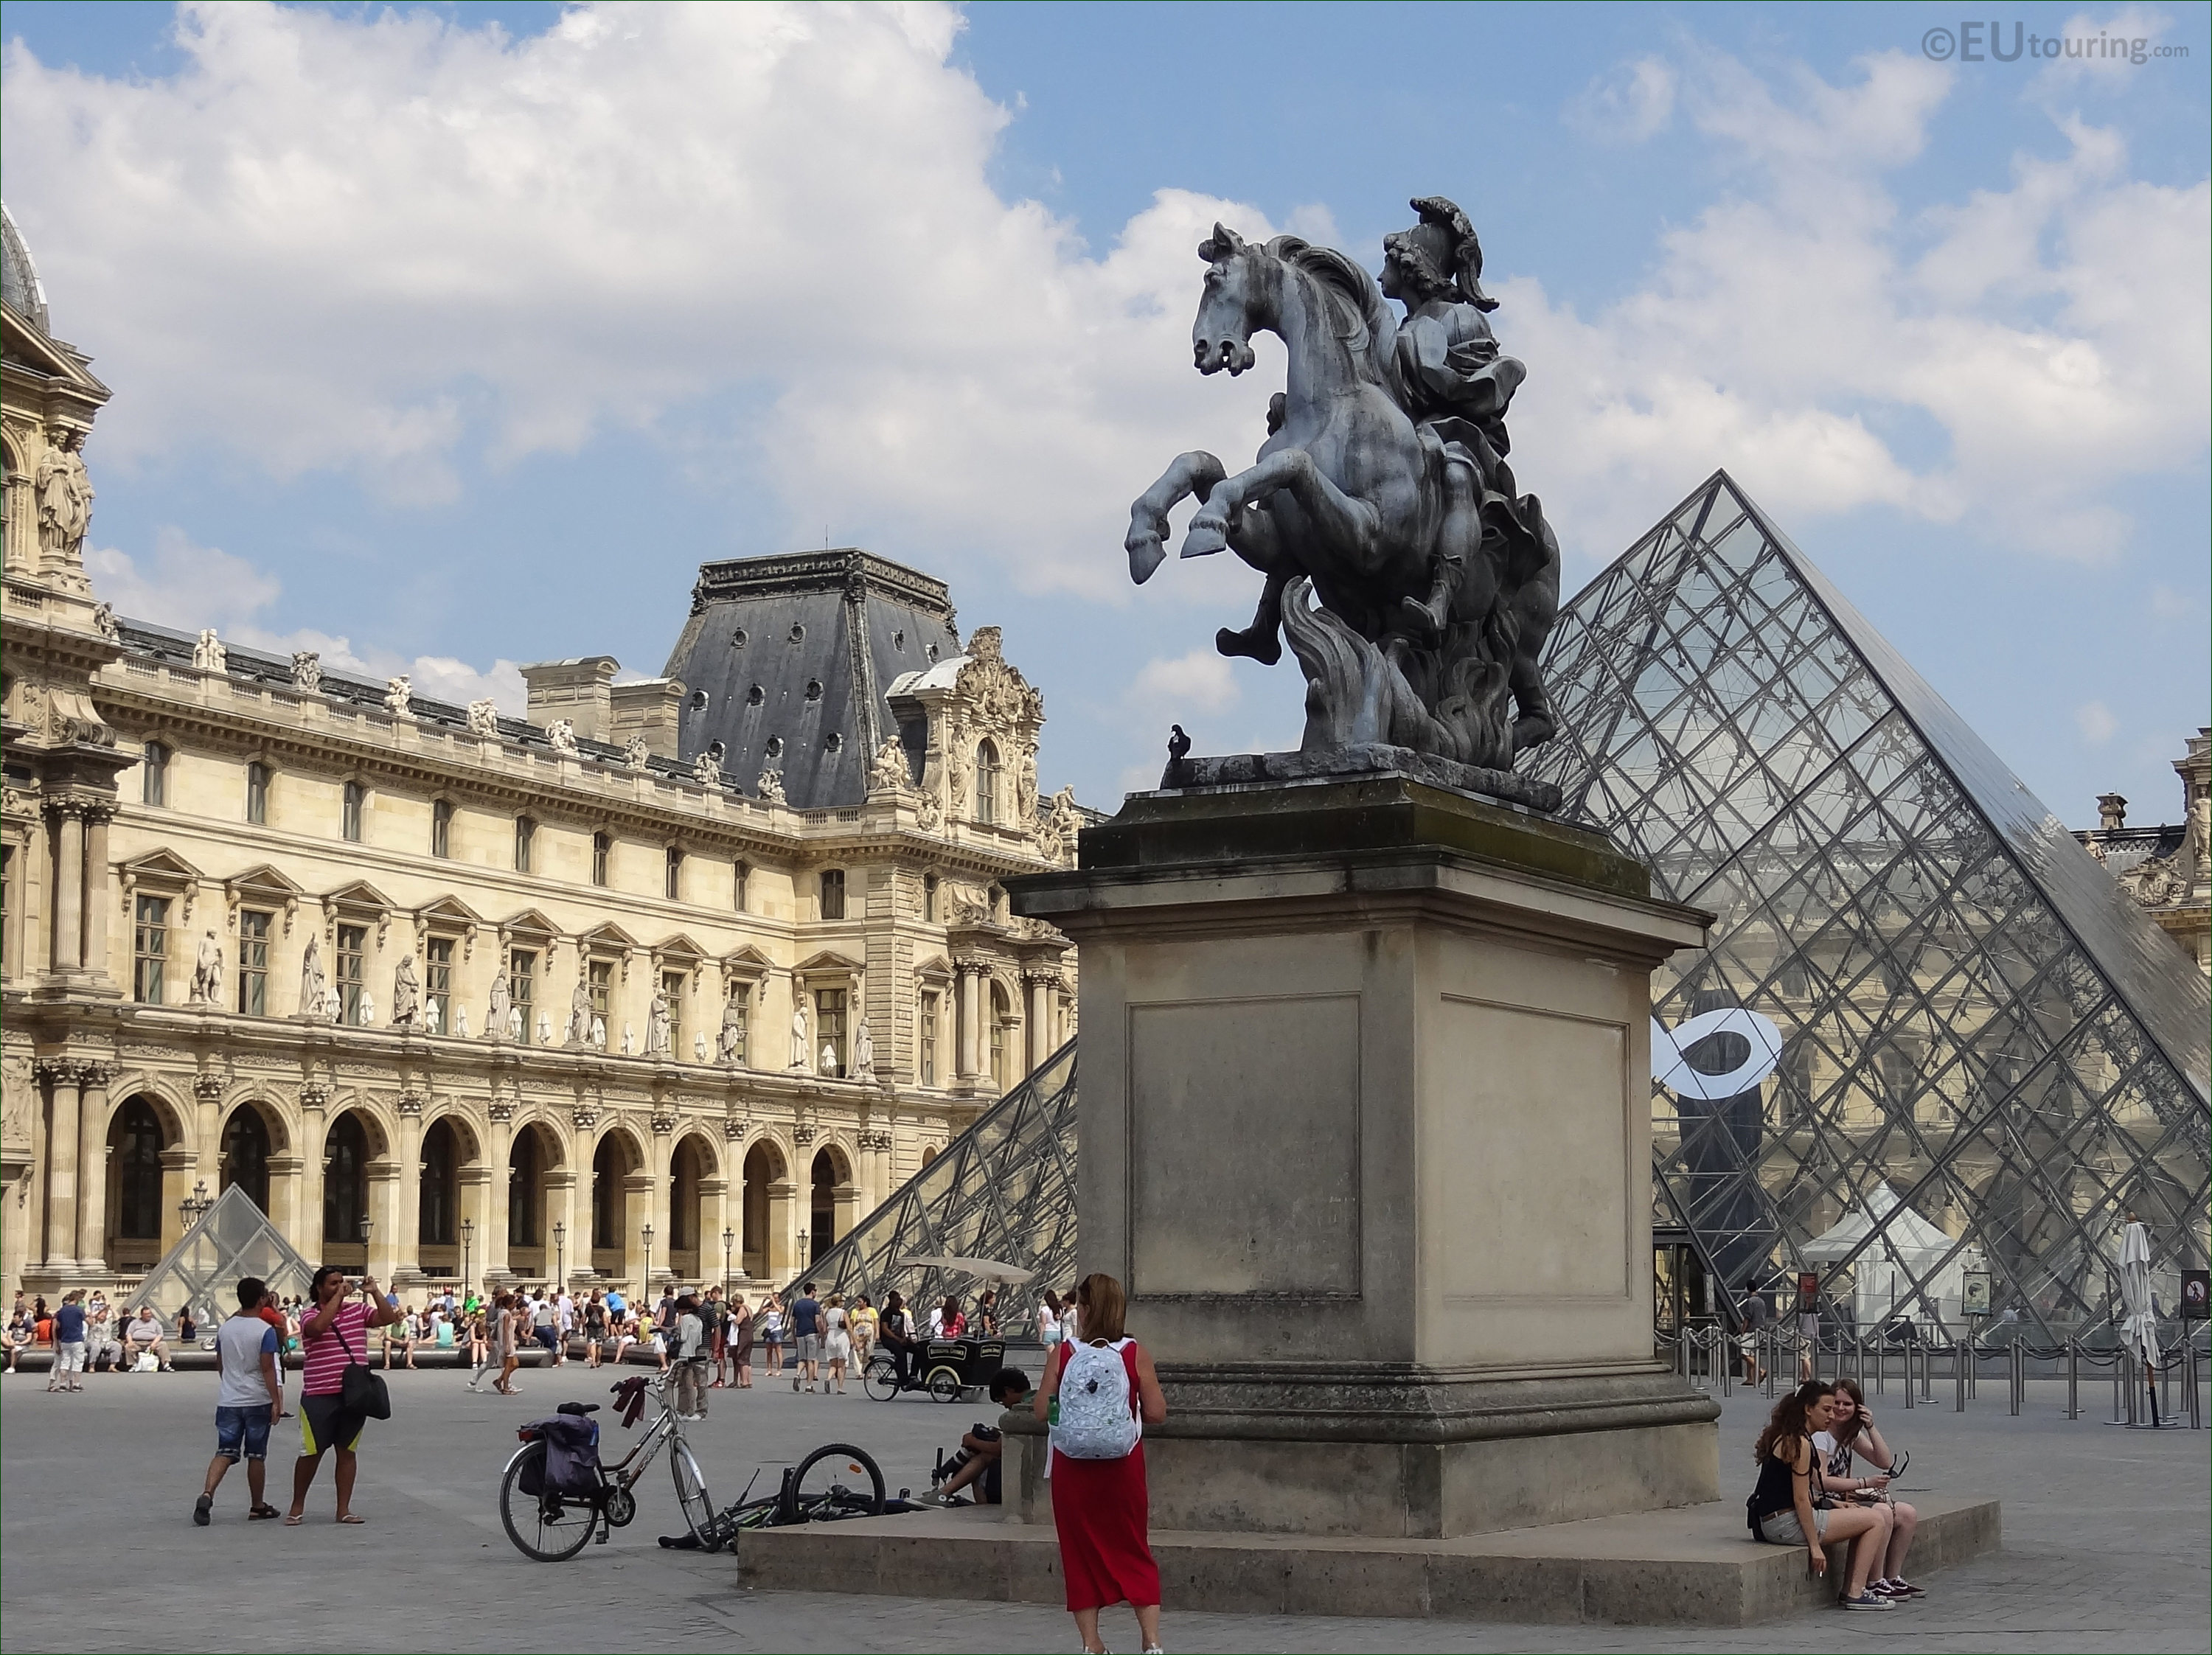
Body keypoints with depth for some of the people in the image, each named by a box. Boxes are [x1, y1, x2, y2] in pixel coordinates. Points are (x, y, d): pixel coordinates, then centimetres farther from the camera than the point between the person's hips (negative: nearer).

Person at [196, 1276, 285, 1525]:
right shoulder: (265, 1331, -12)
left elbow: (219, 1364, 16)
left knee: (225, 1452, 2)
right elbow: (268, 1369, -17)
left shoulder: (225, 1327, 6)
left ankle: (207, 1494, -22)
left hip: (228, 1400, 4)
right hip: (258, 1401, -4)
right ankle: (258, 1507, 17)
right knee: (256, 1455, 8)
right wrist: (276, 1401, -14)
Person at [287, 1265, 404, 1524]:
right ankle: (297, 1506, 15)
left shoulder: (358, 1309, 11)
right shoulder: (312, 1316, -2)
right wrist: (338, 1296, -18)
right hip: (319, 1396, -4)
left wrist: (374, 1292, -7)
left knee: (347, 1451, 7)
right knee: (311, 1452, 1)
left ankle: (344, 1509, 12)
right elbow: (319, 1326, -25)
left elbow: (388, 1317, 2)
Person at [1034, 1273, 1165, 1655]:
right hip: (1122, 1468, 0)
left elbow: (1041, 1410, -8)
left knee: (1081, 1552, 11)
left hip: (1073, 1470, 0)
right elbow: (1156, 1413, -9)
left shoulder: (1063, 1355, -7)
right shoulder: (1135, 1355, -7)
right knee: (1134, 1552, 11)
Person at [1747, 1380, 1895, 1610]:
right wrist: (1815, 1546, -17)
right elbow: (1801, 1499, -18)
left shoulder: (1786, 1437, 16)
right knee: (1876, 1519, -4)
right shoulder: (1799, 1443, -16)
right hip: (1786, 1524, -10)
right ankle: (1855, 1594, -5)